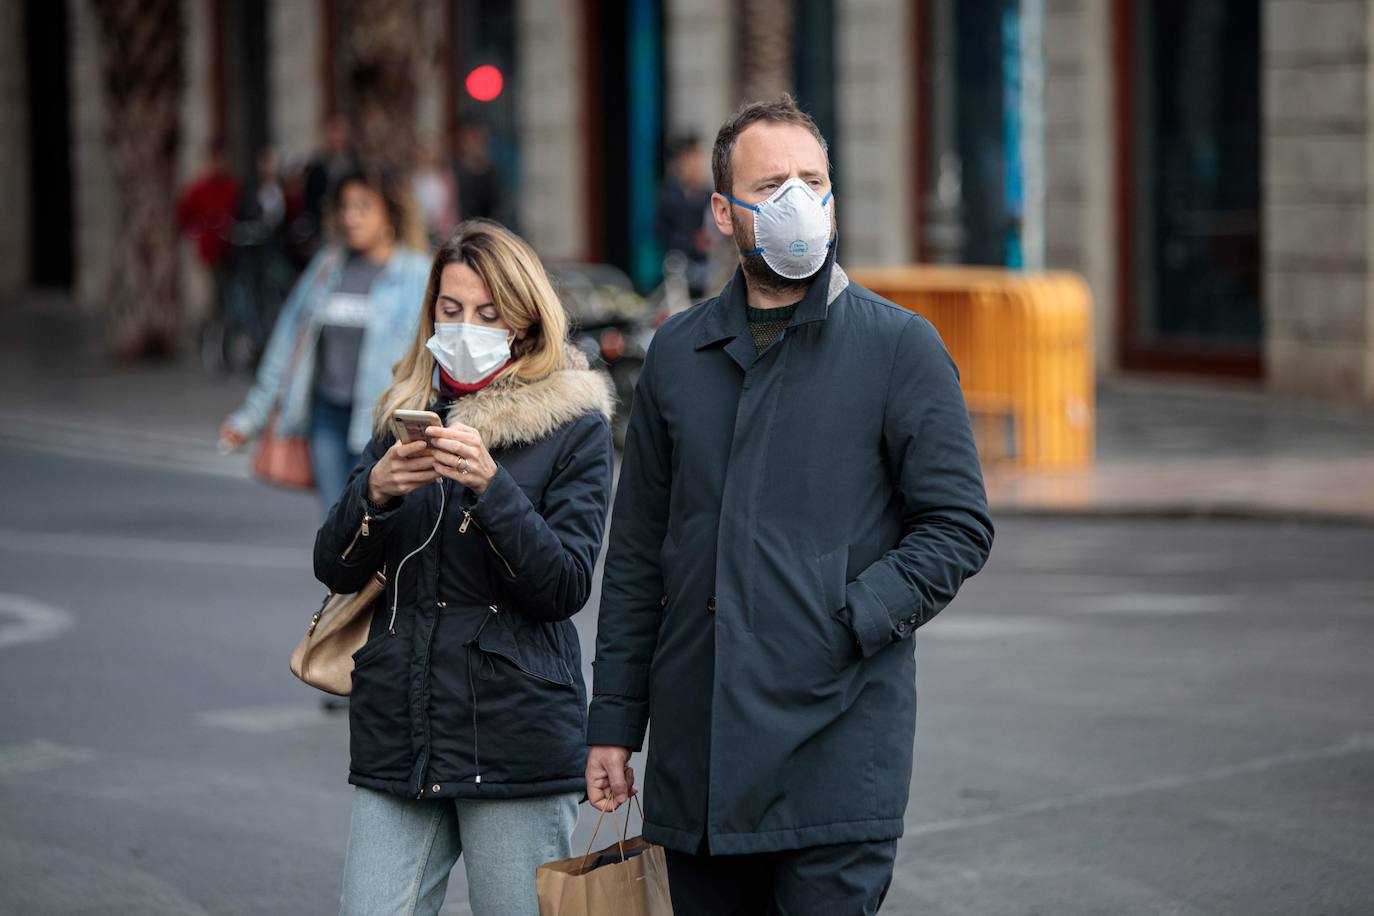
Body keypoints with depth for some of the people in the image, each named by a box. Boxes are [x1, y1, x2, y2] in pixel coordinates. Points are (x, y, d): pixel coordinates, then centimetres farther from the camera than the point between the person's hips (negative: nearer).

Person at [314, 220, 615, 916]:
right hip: (397, 739, 4)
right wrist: (375, 490, -12)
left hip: (516, 738, -3)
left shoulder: (574, 426, 1)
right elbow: (336, 570, 8)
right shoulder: (406, 412, 14)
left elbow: (565, 586, -9)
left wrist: (488, 486, -21)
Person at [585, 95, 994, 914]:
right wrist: (613, 723, 11)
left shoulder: (900, 347, 0)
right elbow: (638, 552, 15)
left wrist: (849, 621, -14)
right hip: (694, 756, 4)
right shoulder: (679, 353, 12)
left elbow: (959, 526, -1)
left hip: (836, 749, -4)